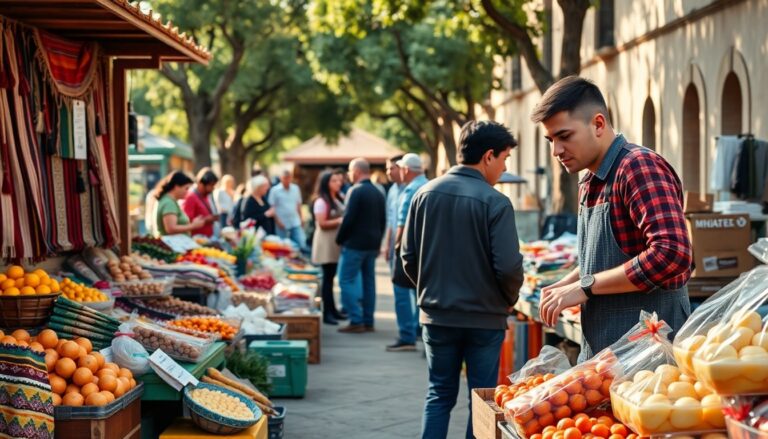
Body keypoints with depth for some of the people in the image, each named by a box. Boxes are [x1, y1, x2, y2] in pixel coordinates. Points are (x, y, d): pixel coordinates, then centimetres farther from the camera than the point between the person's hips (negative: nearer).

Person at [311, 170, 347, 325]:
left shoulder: (339, 199, 12)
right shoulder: (321, 202, -11)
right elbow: (322, 223, -15)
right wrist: (339, 221, -20)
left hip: (337, 241, 8)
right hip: (326, 242, -8)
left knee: (331, 276, 12)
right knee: (327, 277, -6)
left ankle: (332, 309, 16)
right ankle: (326, 313, -4)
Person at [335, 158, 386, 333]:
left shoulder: (356, 191, -14)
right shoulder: (378, 193, 10)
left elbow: (348, 219, -18)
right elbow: (383, 220, 13)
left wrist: (339, 239, -6)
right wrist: (377, 241, 19)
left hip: (355, 244, -8)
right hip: (372, 245, 8)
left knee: (346, 281, -3)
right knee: (368, 281, 12)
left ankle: (356, 321, -9)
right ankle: (368, 321, 14)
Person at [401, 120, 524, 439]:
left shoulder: (425, 194, 0)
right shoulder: (495, 202, -15)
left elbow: (409, 257, 4)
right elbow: (508, 266, -17)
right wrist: (508, 300, 3)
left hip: (436, 316, 4)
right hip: (484, 319, -4)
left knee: (439, 395, 14)